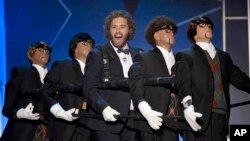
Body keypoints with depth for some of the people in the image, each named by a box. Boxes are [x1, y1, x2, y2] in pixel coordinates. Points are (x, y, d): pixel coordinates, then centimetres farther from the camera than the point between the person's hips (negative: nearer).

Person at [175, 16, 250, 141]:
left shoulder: (223, 56, 26)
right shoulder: (185, 56, 8)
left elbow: (239, 79, 19)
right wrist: (187, 106, -23)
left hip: (221, 116, 5)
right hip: (198, 117, -4)